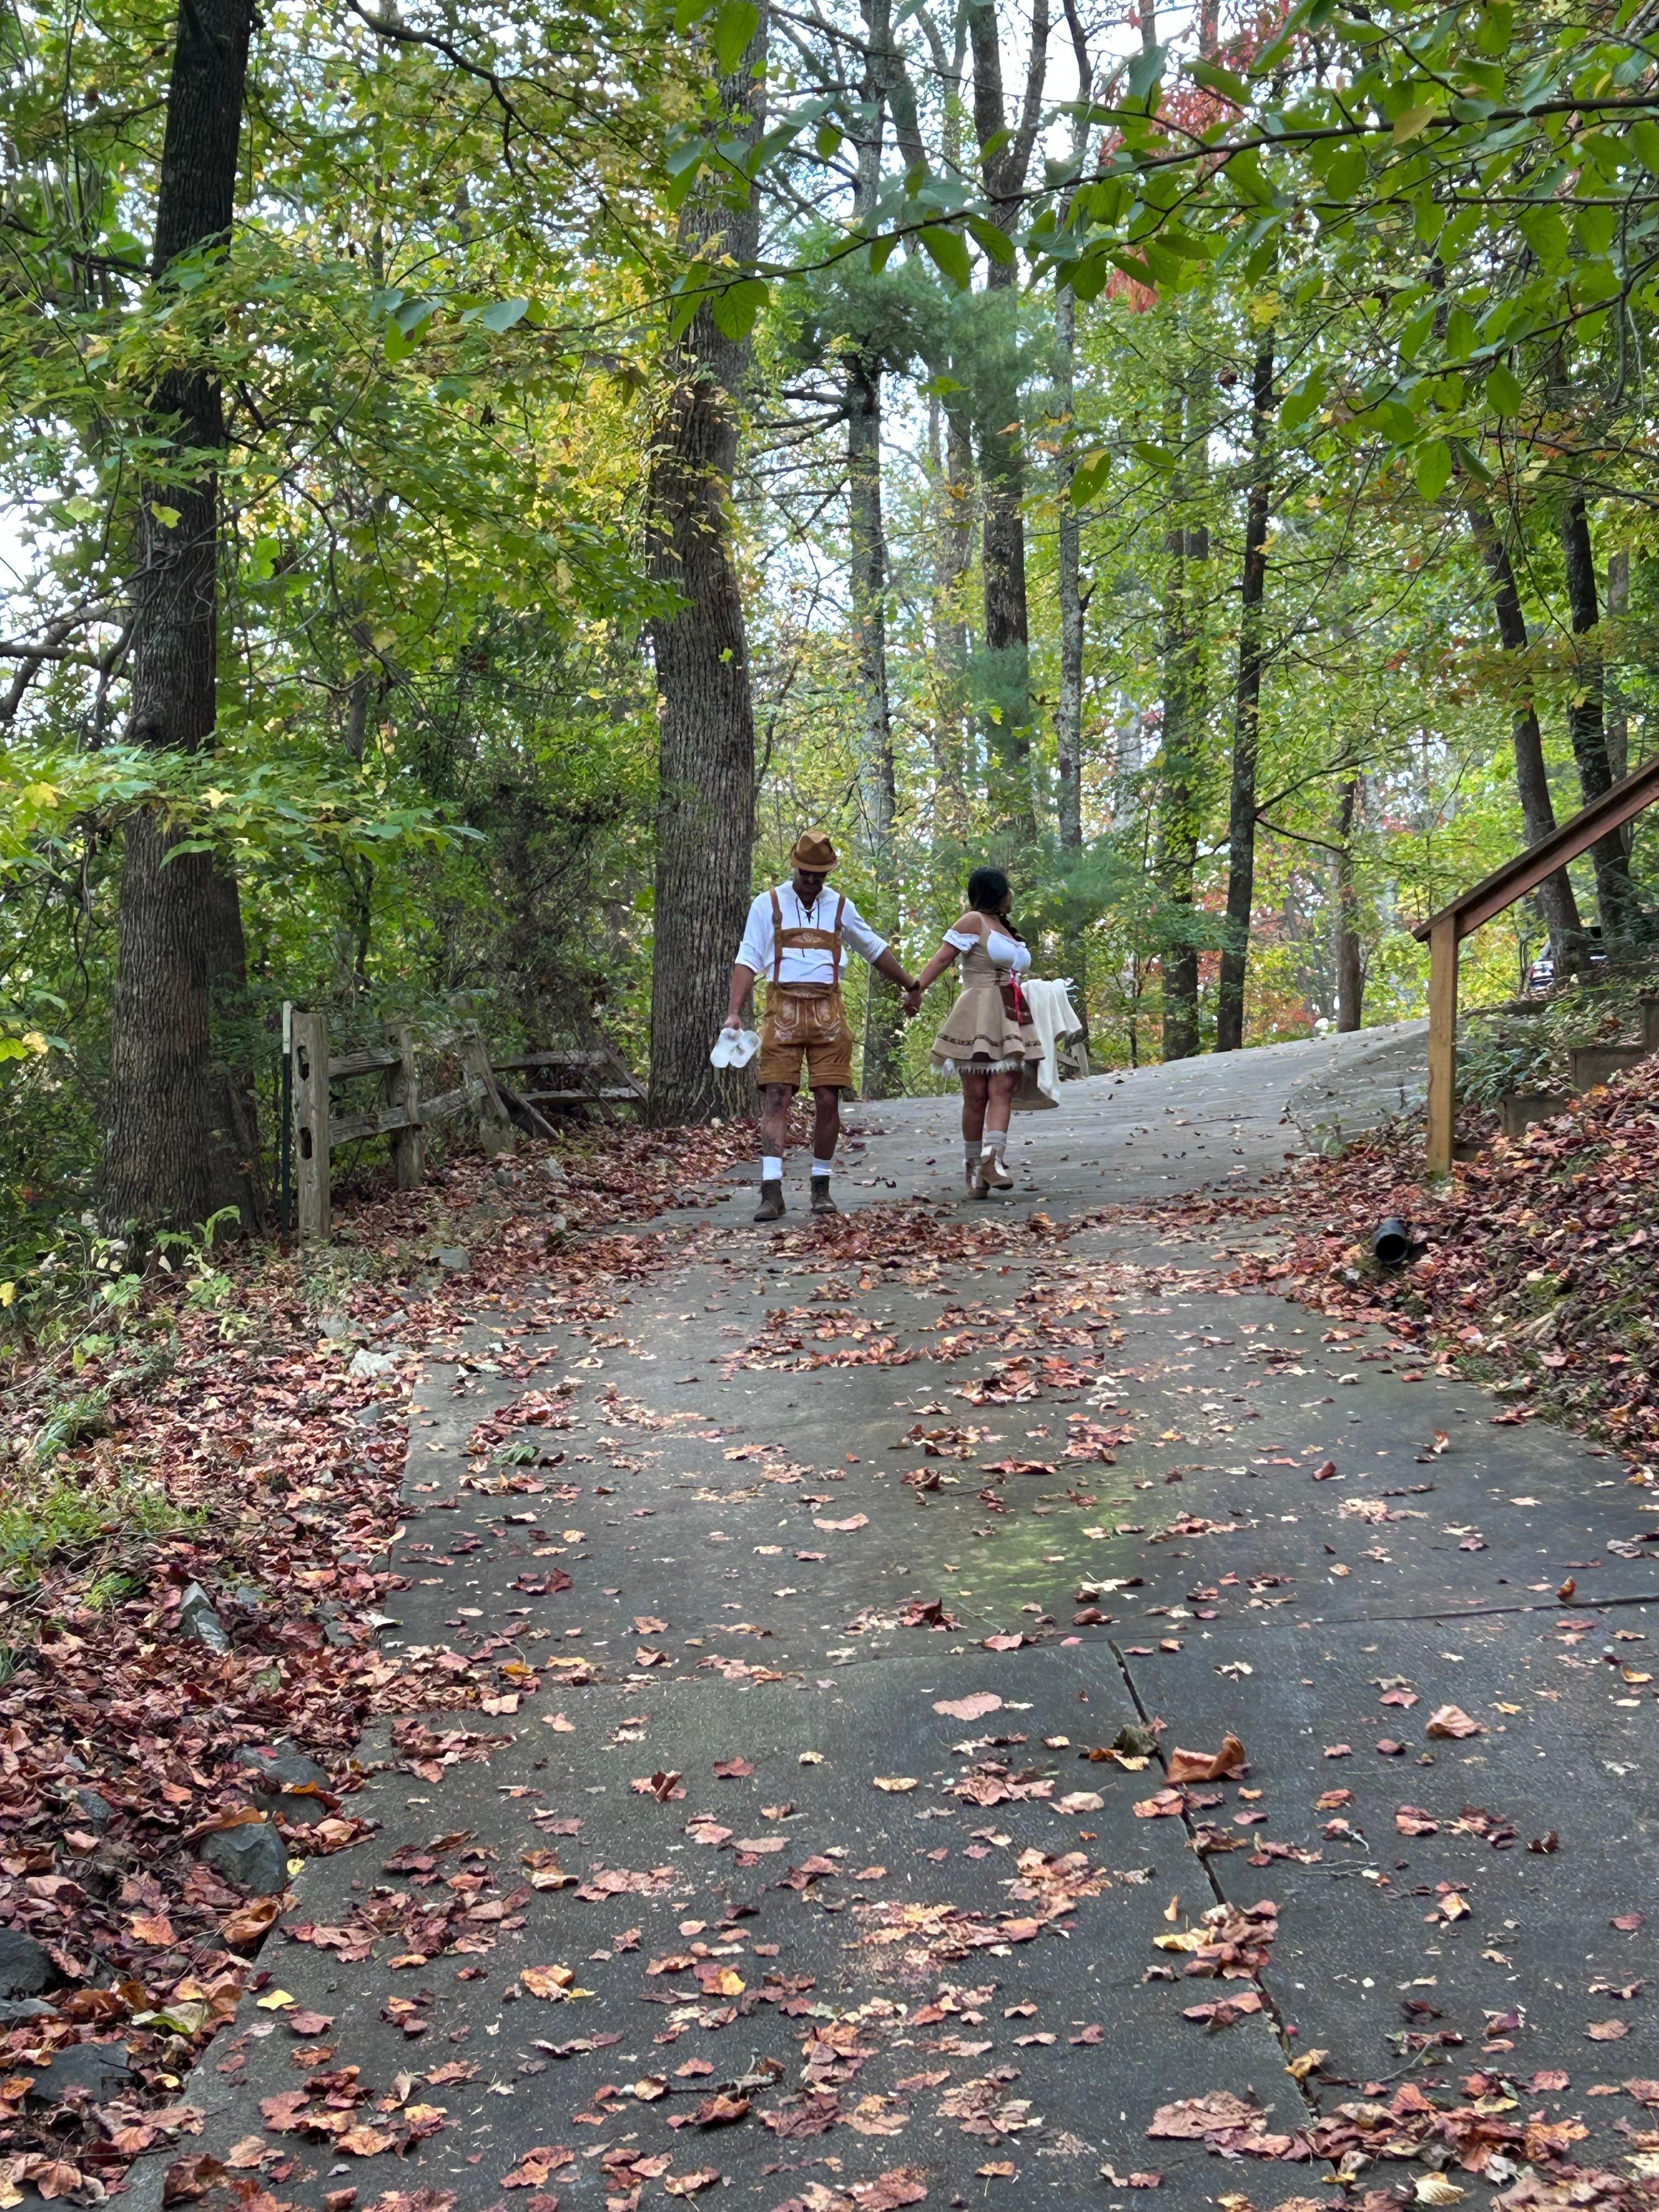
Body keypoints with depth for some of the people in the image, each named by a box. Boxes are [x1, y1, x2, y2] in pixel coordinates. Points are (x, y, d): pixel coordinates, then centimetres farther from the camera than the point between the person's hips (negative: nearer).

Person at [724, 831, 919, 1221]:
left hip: (827, 1012, 2)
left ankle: (822, 1188, 9)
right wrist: (735, 1012, -8)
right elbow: (748, 960, 3)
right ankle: (771, 1191, -15)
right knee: (776, 1097, -10)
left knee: (828, 1099, -2)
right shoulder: (768, 904, 7)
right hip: (783, 1010, -2)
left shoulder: (840, 907, 14)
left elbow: (875, 950, 27)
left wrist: (910, 986, 31)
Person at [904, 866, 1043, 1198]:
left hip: (1010, 1019, 7)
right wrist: (917, 989, -22)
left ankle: (991, 1158, -25)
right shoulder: (974, 921, 1)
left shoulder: (1006, 930, 25)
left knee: (1003, 1089, -12)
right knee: (977, 1094, -6)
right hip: (979, 1015, -7)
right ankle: (973, 1166, -1)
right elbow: (943, 957, -9)